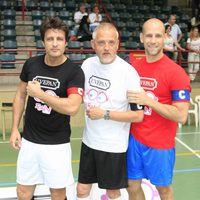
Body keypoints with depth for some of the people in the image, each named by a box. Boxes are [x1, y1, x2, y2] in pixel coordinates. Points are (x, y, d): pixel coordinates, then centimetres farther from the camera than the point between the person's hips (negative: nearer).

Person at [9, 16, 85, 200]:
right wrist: (15, 128, 7)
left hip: (57, 144, -3)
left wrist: (39, 94, -21)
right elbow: (20, 95, 11)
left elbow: (72, 107, -27)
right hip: (29, 140, 4)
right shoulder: (31, 64, -1)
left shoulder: (74, 72, -14)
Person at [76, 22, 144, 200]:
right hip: (89, 141, 5)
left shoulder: (128, 72, -19)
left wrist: (105, 114, -21)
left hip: (114, 146, -4)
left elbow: (138, 115, -17)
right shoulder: (88, 64, -3)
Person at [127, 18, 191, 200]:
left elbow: (181, 116, -20)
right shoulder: (134, 66, 2)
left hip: (160, 144, -5)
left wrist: (148, 100, -24)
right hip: (134, 139, 5)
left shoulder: (176, 72, -15)